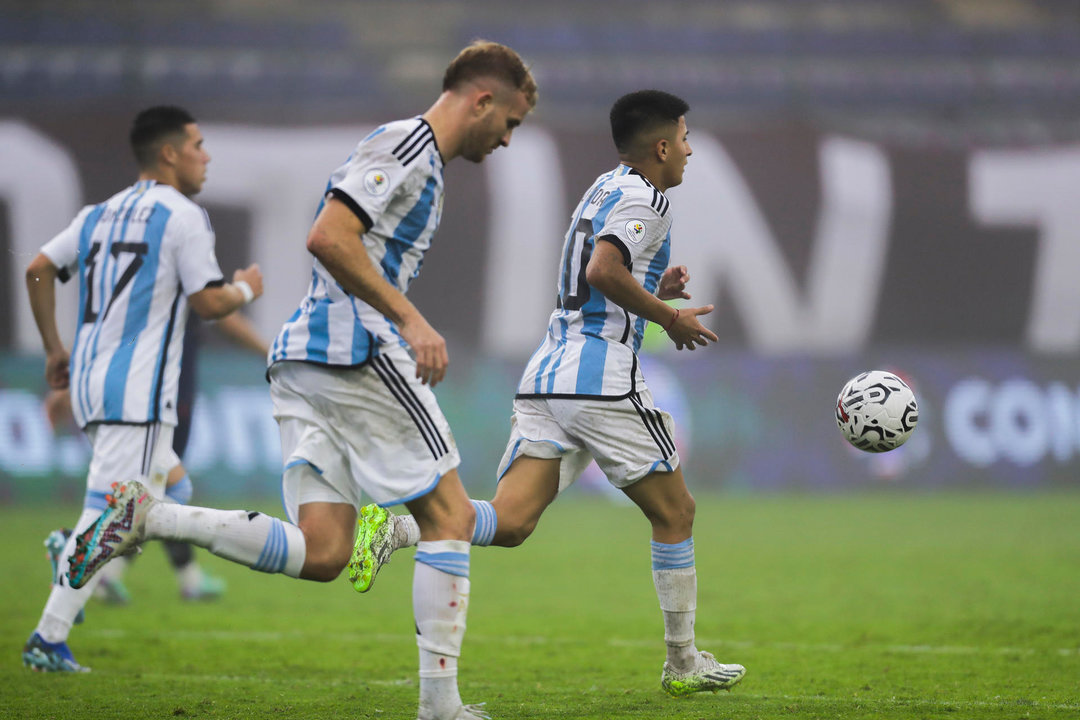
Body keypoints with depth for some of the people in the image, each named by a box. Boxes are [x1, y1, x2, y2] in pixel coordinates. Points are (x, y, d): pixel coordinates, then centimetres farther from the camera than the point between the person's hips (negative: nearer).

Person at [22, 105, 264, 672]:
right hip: (135, 391, -8)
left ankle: (71, 552, 6)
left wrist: (54, 349, 18)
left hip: (88, 383, 8)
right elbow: (208, 303, -9)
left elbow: (38, 271, 11)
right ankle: (49, 640, -13)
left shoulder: (99, 214, 14)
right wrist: (247, 288, 11)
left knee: (166, 483, 24)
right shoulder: (182, 216, -6)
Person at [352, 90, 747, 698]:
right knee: (676, 514, 8)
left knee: (510, 521, -5)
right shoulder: (646, 197, -6)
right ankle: (684, 663, 15)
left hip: (548, 374, 8)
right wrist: (670, 317, -12)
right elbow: (604, 269, -22)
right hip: (604, 377, -8)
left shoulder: (605, 189, 23)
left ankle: (394, 528, -27)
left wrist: (653, 292, 22)